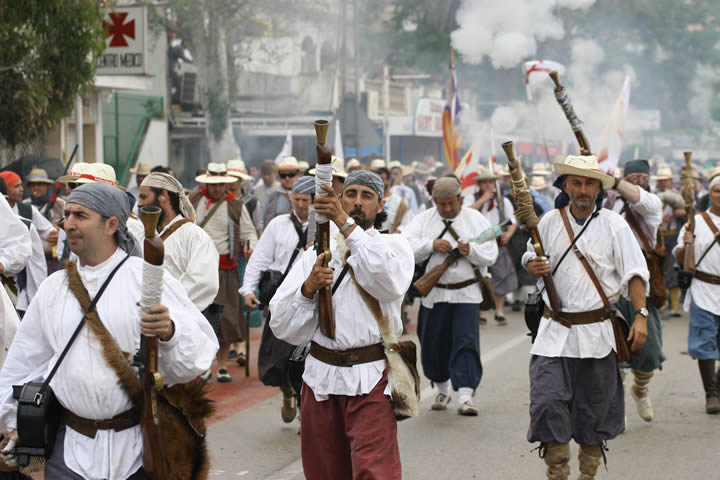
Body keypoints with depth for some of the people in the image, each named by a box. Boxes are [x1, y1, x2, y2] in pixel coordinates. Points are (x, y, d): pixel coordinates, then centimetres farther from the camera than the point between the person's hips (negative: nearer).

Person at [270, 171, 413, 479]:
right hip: (321, 376, 4)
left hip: (371, 380, -3)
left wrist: (346, 224, -23)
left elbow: (389, 283, -20)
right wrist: (308, 289, -14)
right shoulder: (316, 253, 12)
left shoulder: (394, 246, 6)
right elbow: (282, 326, 5)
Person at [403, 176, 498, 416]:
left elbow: (490, 255, -2)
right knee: (433, 343, 9)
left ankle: (465, 396, -13)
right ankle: (442, 389, 31)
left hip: (466, 293, -2)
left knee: (466, 342, -11)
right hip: (433, 293, 2)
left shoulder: (476, 220, 4)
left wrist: (471, 251, -20)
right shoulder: (423, 220, 6)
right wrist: (432, 245, -17)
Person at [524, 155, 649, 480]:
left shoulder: (614, 224, 0)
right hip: (554, 331, 1)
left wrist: (640, 315, -12)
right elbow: (531, 258, 18)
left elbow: (634, 273, -1)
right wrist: (532, 266, -6)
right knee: (547, 400, -10)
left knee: (595, 408, 7)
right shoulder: (549, 222, 6)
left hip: (597, 331, -1)